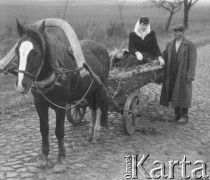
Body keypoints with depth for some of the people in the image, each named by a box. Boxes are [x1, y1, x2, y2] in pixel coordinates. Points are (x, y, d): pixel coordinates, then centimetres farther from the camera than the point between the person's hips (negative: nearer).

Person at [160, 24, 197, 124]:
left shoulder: (190, 45, -7)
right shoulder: (170, 44, 8)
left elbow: (192, 62, -10)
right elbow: (164, 56, 10)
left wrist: (190, 76, -16)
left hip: (183, 75, -5)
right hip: (171, 75, 5)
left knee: (183, 94, 3)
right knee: (174, 95, 9)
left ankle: (184, 116, 15)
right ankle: (177, 114, 22)